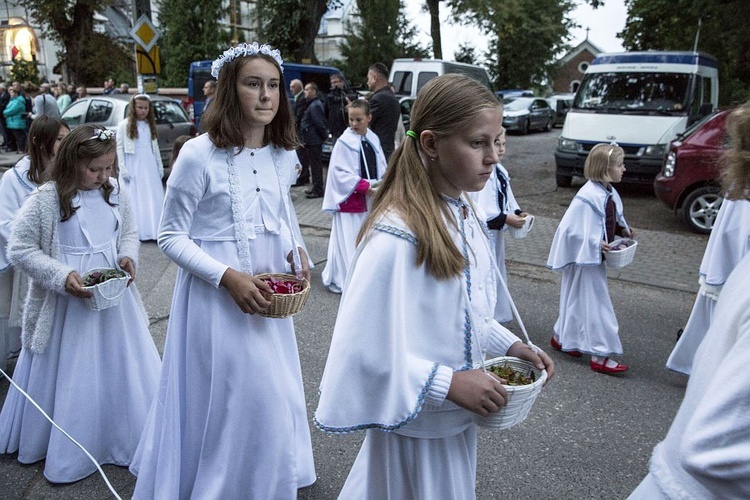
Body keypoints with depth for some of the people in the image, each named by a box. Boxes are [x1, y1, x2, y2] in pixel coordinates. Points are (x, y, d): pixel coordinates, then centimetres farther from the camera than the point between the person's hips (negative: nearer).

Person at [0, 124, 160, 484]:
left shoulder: (116, 194, 0)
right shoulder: (45, 200, -14)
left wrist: (128, 257, -9)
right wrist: (62, 276, -21)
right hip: (68, 300, -4)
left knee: (123, 369, 13)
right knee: (67, 377, 9)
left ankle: (128, 441, 33)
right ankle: (66, 452, 30)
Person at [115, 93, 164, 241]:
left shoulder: (150, 125, 11)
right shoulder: (124, 125, -4)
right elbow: (119, 148, -6)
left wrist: (160, 166, 13)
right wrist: (122, 168, -13)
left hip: (150, 166, 5)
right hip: (133, 167, -5)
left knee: (153, 199, 6)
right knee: (136, 199, -1)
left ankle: (153, 230, 12)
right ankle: (137, 232, 0)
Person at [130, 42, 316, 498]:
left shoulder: (284, 155, 1)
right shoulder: (199, 155, -16)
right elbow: (172, 237, -11)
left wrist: (297, 251, 0)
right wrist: (227, 277, -22)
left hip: (269, 294, 6)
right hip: (217, 294, -6)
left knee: (274, 392, 19)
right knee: (224, 396, 4)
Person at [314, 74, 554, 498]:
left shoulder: (463, 214, -1)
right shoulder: (397, 236, -29)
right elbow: (368, 348, -26)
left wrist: (508, 344, 0)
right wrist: (448, 383, -24)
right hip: (415, 426, -8)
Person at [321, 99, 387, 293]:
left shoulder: (373, 140, 5)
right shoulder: (344, 142, -12)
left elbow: (381, 167, 13)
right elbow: (340, 172, -15)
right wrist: (364, 186, -20)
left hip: (370, 200, 6)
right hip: (349, 199, -6)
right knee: (347, 241, -2)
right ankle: (339, 279, 10)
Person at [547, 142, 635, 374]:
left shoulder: (609, 193, 5)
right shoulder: (588, 197, -24)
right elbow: (572, 229, -25)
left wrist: (623, 230, 3)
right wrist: (597, 245, -27)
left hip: (595, 258, 10)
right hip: (584, 258, -10)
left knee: (579, 300, 20)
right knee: (595, 302, -3)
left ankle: (561, 337, 37)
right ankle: (599, 355, 5)